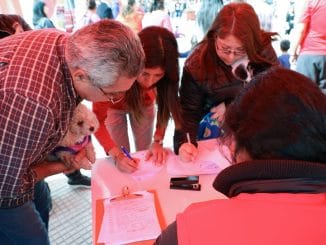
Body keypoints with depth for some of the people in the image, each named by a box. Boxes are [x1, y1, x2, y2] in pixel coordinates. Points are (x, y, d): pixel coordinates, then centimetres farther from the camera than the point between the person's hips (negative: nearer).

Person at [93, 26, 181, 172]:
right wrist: (117, 155, -43)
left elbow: (165, 106, -16)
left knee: (147, 154, 14)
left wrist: (158, 141, -27)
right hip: (114, 106, -2)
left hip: (144, 104, 2)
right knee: (122, 160, 4)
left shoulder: (165, 75, -33)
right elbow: (98, 118, -32)